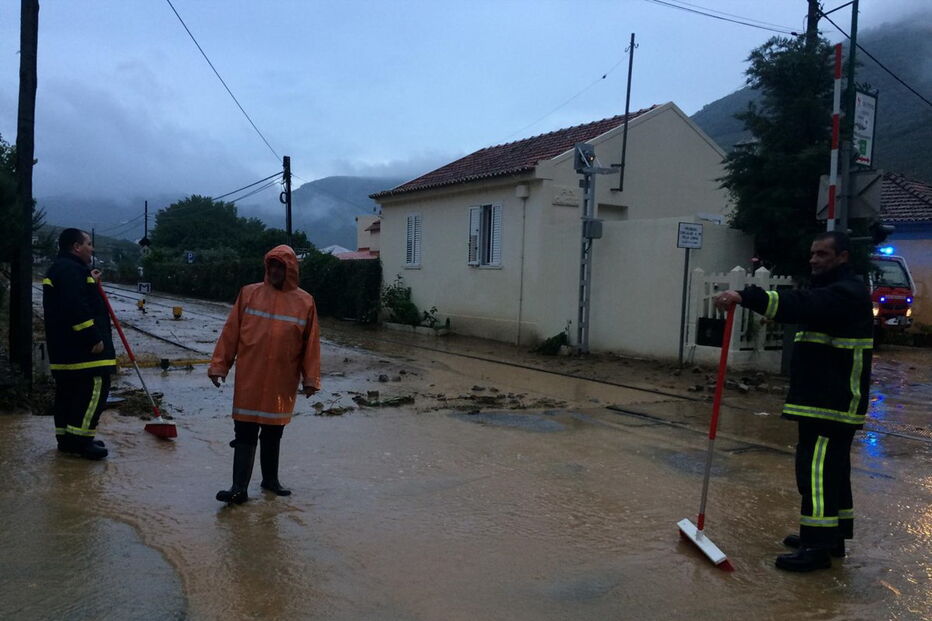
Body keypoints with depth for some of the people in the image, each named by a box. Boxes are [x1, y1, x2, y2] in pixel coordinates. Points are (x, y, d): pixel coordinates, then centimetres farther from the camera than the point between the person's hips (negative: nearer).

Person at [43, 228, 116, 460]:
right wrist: (93, 337, -23)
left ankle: (66, 438, 20)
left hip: (63, 349, 11)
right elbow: (76, 307, -25)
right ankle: (79, 438, -9)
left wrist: (91, 282, 24)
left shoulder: (59, 269, 22)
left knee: (68, 392, 14)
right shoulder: (70, 269, -14)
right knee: (94, 388, -10)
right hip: (81, 347, -11)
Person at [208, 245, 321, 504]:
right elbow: (230, 332, 1)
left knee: (273, 433, 14)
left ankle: (270, 479, 29)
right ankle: (239, 488, 1)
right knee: (245, 432, -1)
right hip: (249, 378, -1)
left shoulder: (304, 302, 1)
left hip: (282, 381, 1)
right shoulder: (249, 294, 0)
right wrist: (219, 366, -1)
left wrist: (310, 379, 0)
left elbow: (311, 344, 2)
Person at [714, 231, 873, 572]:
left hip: (833, 401, -11)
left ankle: (817, 546, -6)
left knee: (816, 467, -10)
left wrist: (746, 297, -41)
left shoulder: (847, 292, -16)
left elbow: (802, 305, -33)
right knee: (834, 466, 16)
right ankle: (833, 536, 26)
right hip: (822, 398, 11)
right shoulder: (832, 289, 20)